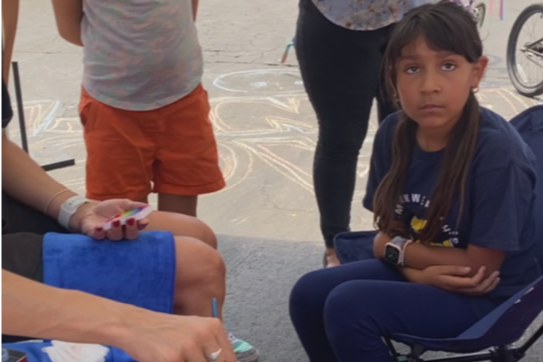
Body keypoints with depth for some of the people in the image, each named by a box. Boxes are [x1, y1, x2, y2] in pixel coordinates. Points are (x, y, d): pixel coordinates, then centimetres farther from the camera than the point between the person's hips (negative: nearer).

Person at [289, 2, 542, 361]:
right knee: (309, 294, -5)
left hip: (486, 295, -6)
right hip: (418, 272, 7)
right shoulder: (393, 134, -7)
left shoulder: (496, 151, -26)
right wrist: (418, 272, -19)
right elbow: (387, 233, 2)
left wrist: (397, 249, -10)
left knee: (348, 306, -22)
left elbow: (479, 266, -20)